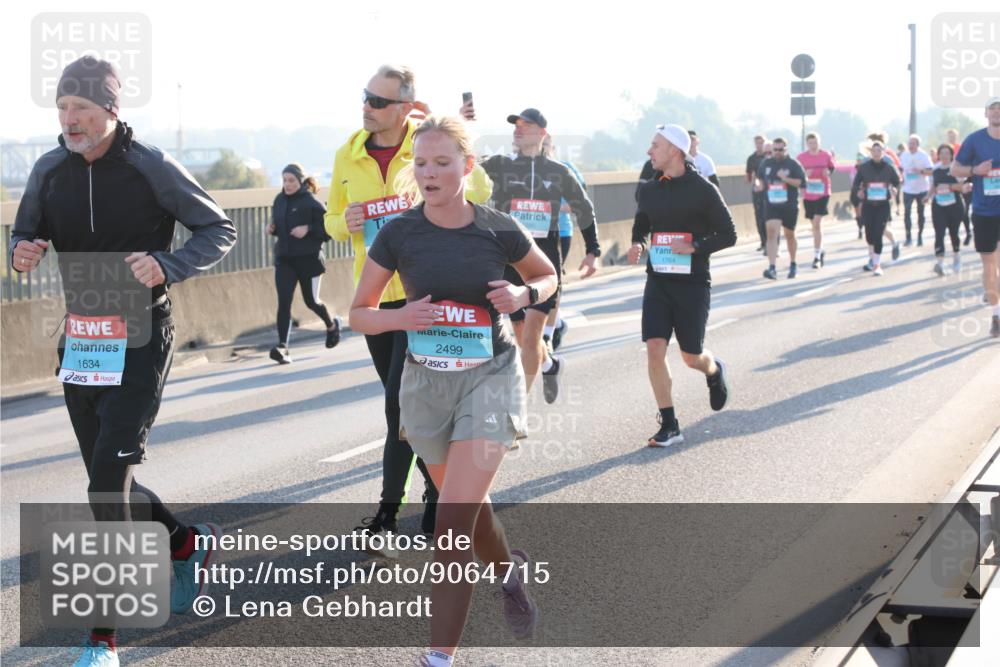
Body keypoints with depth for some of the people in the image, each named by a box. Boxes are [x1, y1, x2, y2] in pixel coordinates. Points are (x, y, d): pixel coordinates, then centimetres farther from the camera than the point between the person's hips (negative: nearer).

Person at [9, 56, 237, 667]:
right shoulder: (50, 171, 3)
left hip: (139, 344, -6)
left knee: (109, 478, -14)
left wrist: (167, 266, -22)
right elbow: (26, 235, 15)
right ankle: (188, 544, 41)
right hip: (80, 342, 6)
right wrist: (22, 252, -10)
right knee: (108, 481, 13)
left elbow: (220, 230, -4)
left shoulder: (151, 168, -10)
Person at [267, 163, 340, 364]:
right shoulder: (279, 200, 6)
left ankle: (332, 326, 41)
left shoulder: (312, 202, -11)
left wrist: (308, 229, -23)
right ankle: (282, 346, -15)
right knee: (284, 302, -10)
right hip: (284, 259, 4)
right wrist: (272, 229, -1)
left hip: (308, 259, -4)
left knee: (311, 300, 11)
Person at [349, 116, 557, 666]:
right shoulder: (398, 235, -7)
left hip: (489, 378, -3)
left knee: (453, 521, -14)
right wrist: (400, 317, -19)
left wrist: (523, 295, -12)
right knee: (468, 508, 19)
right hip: (426, 382, 3)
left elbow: (548, 276, 10)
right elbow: (359, 314, 2)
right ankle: (510, 569, 52)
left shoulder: (499, 231, -9)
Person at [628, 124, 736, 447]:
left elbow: (728, 235, -5)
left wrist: (695, 247, -19)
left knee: (691, 356, 5)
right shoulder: (649, 190, 6)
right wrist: (636, 244, 0)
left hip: (693, 284, -4)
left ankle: (714, 370, 44)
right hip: (658, 281, 4)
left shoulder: (703, 190, -8)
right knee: (654, 349, -10)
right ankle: (669, 426, -2)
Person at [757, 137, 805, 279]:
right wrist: (761, 184, 0)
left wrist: (786, 179, -22)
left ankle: (793, 264, 34)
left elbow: (801, 182, -9)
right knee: (771, 232, -16)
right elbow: (760, 177, 22)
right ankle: (772, 268, -23)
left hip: (790, 206, -1)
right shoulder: (766, 164, 6)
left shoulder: (793, 164, -4)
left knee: (789, 235, 12)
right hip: (771, 205, 1)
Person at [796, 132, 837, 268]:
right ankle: (820, 250, 33)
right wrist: (804, 174, -16)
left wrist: (828, 172, -10)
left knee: (817, 223, -13)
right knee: (815, 224, 13)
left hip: (822, 193, -2)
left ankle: (816, 256, -10)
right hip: (808, 195, 2)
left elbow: (832, 168, 12)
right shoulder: (801, 157, -1)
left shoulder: (826, 155, -2)